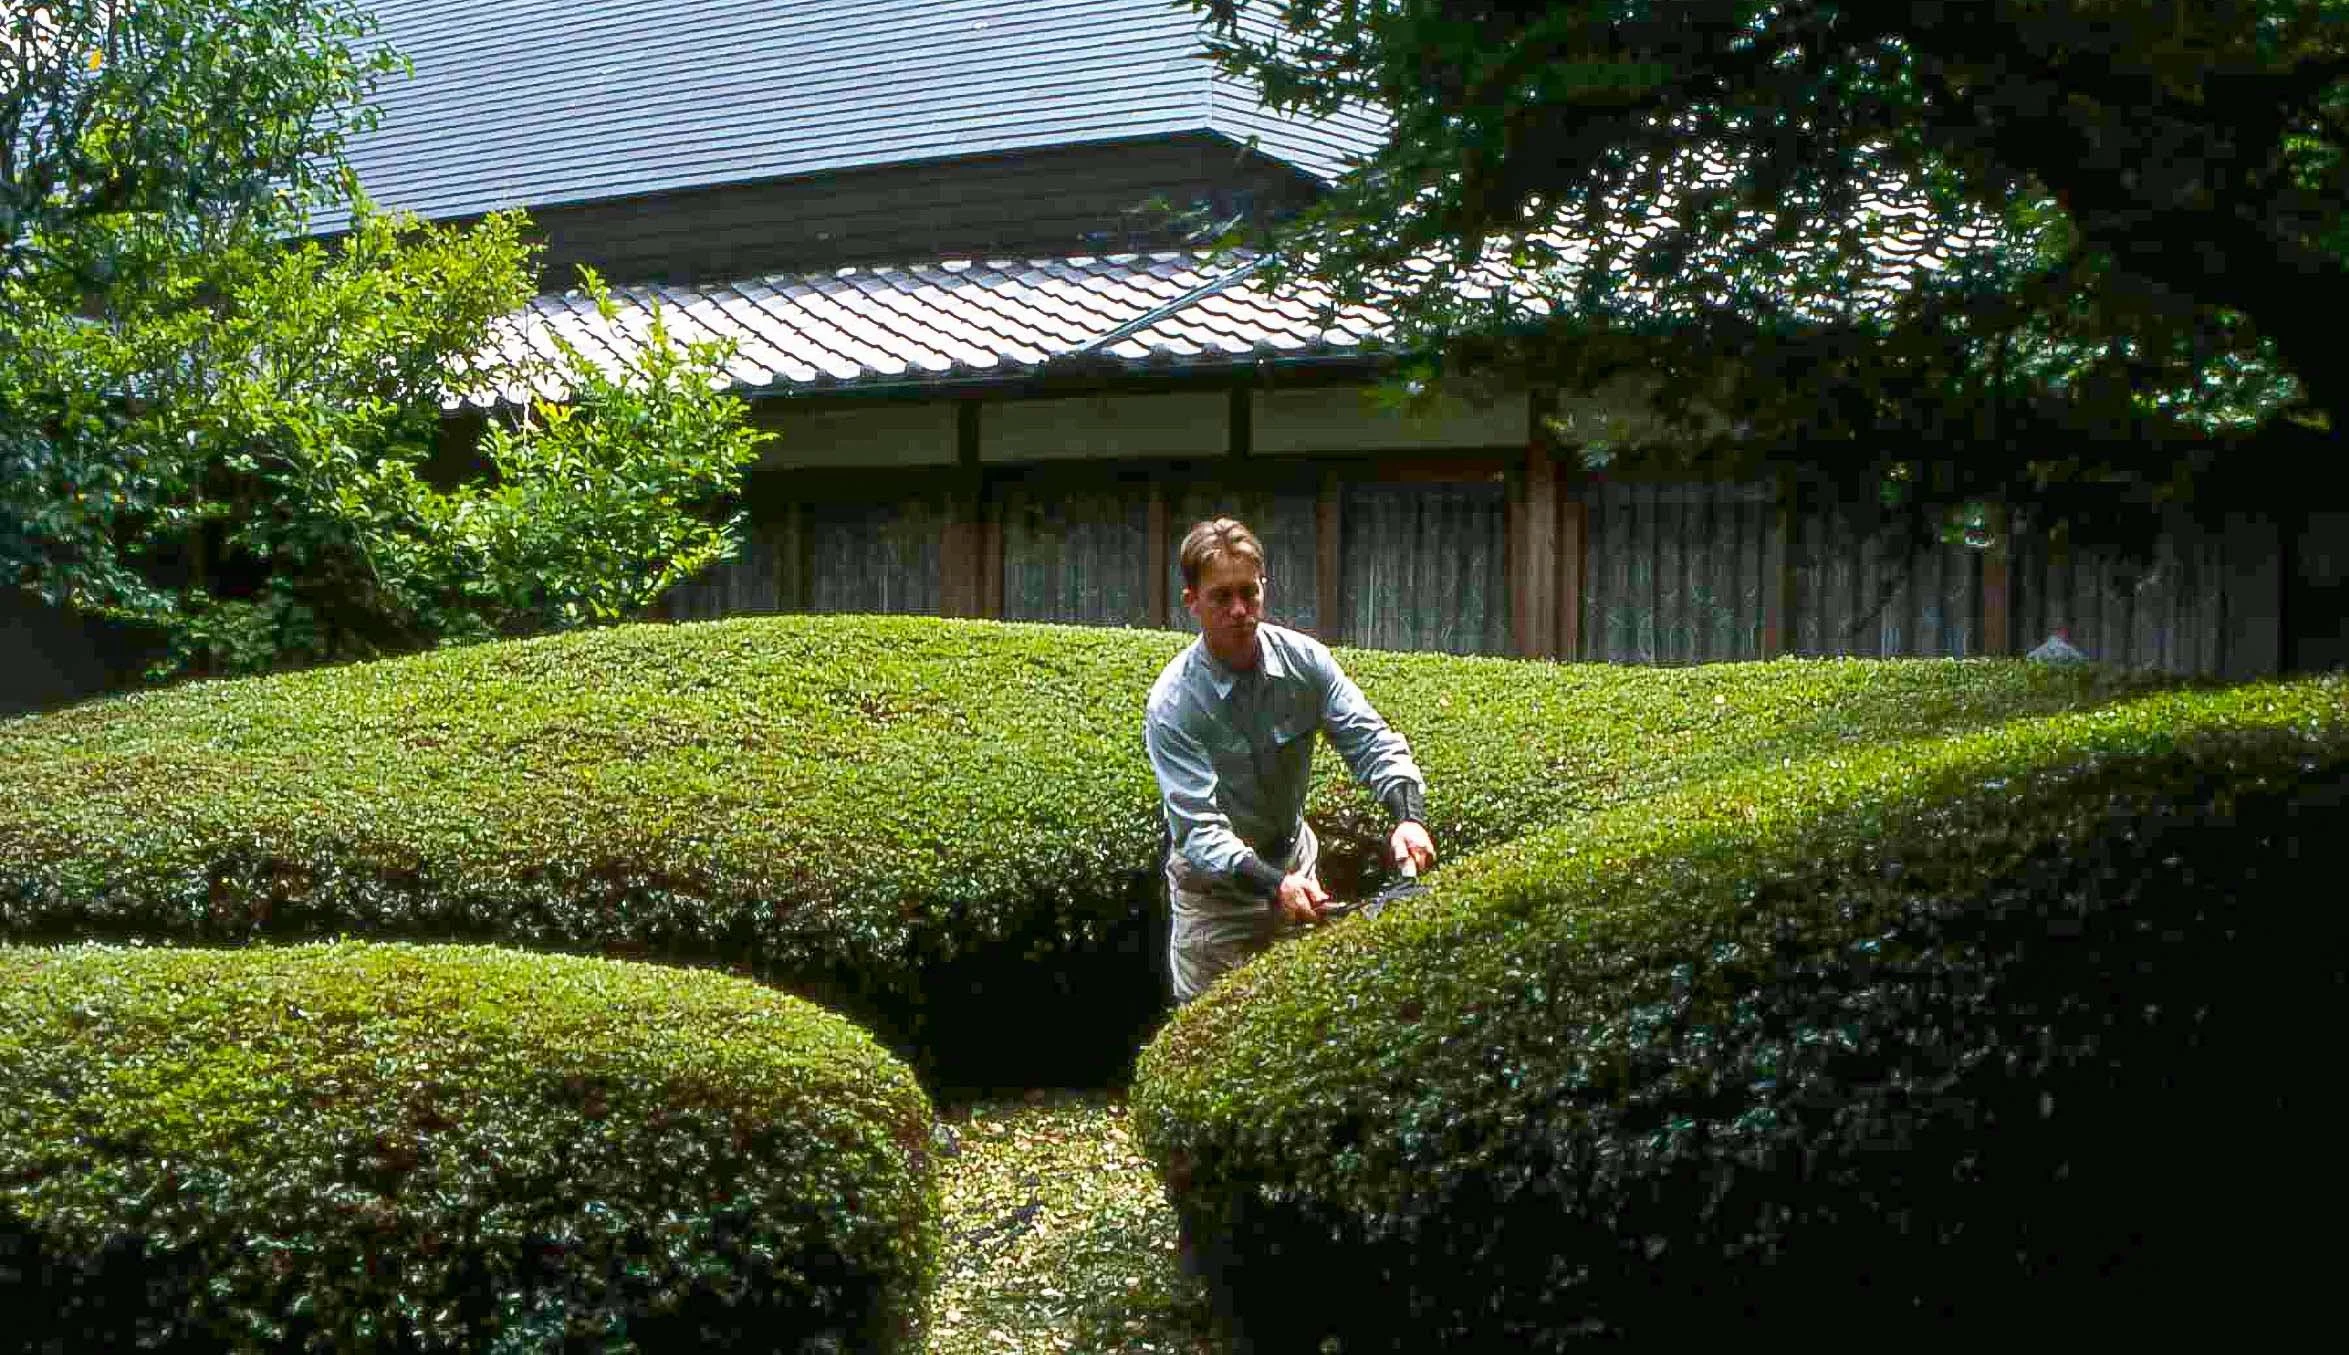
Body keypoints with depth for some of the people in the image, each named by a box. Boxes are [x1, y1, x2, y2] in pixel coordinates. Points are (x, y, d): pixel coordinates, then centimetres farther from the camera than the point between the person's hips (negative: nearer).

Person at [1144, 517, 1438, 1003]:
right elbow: (1199, 826, -29)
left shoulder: (1304, 658, -13)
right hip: (1216, 887, -4)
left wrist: (1409, 816, -33)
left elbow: (1370, 739, -14)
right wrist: (1273, 884, -44)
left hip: (1295, 859, 4)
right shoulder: (1172, 705, -24)